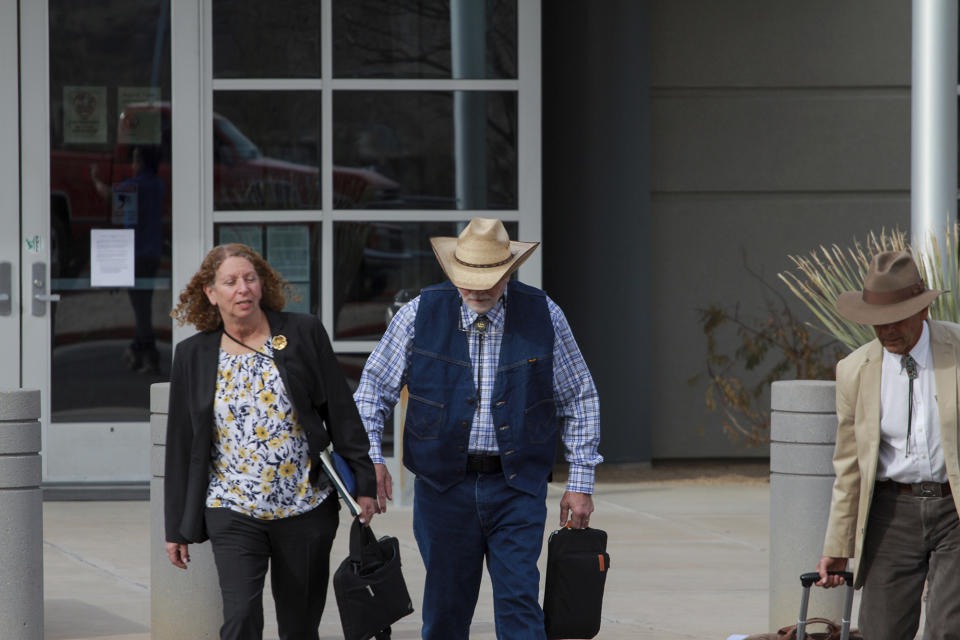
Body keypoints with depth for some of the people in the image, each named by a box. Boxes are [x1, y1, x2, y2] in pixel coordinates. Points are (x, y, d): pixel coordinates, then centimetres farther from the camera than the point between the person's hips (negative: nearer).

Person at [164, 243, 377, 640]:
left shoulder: (302, 334, 2)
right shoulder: (194, 355, 5)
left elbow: (341, 412, 4)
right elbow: (181, 444, 8)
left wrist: (362, 483, 0)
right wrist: (176, 527, 8)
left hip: (306, 508, 0)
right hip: (234, 513, 0)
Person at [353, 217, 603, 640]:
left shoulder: (543, 316, 1)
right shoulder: (420, 315, -1)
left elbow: (579, 400, 9)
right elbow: (373, 388, 8)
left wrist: (581, 482, 6)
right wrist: (369, 457, -7)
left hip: (517, 487, -1)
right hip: (444, 486, 1)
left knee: (519, 603, -8)